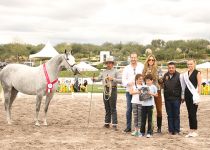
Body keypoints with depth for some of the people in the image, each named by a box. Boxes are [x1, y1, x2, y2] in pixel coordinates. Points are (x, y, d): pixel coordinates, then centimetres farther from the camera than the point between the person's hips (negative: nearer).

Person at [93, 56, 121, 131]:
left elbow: (120, 80, -9)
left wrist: (113, 79, -21)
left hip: (113, 90, -5)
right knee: (107, 108, 10)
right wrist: (94, 79, -5)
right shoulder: (104, 72, 14)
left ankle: (114, 124, -4)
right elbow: (99, 78, 15)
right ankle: (107, 123, 17)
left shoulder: (115, 71, -1)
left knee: (113, 108, -6)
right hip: (106, 90, 5)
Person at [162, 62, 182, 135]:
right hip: (167, 99, 4)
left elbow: (182, 87, -6)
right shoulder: (165, 75, 7)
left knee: (176, 115, 3)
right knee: (169, 115, 9)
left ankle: (176, 130, 10)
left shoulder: (178, 76, -6)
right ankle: (171, 130, 16)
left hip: (176, 98, -4)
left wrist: (182, 97, -9)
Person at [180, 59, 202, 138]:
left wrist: (198, 95, -14)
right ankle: (191, 130, 14)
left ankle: (194, 131, 1)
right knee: (189, 113, 8)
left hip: (194, 95, -6)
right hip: (187, 95, 6)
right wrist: (183, 96, 11)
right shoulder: (186, 74, 14)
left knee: (193, 113, -7)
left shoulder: (197, 73, -3)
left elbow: (199, 85, -7)